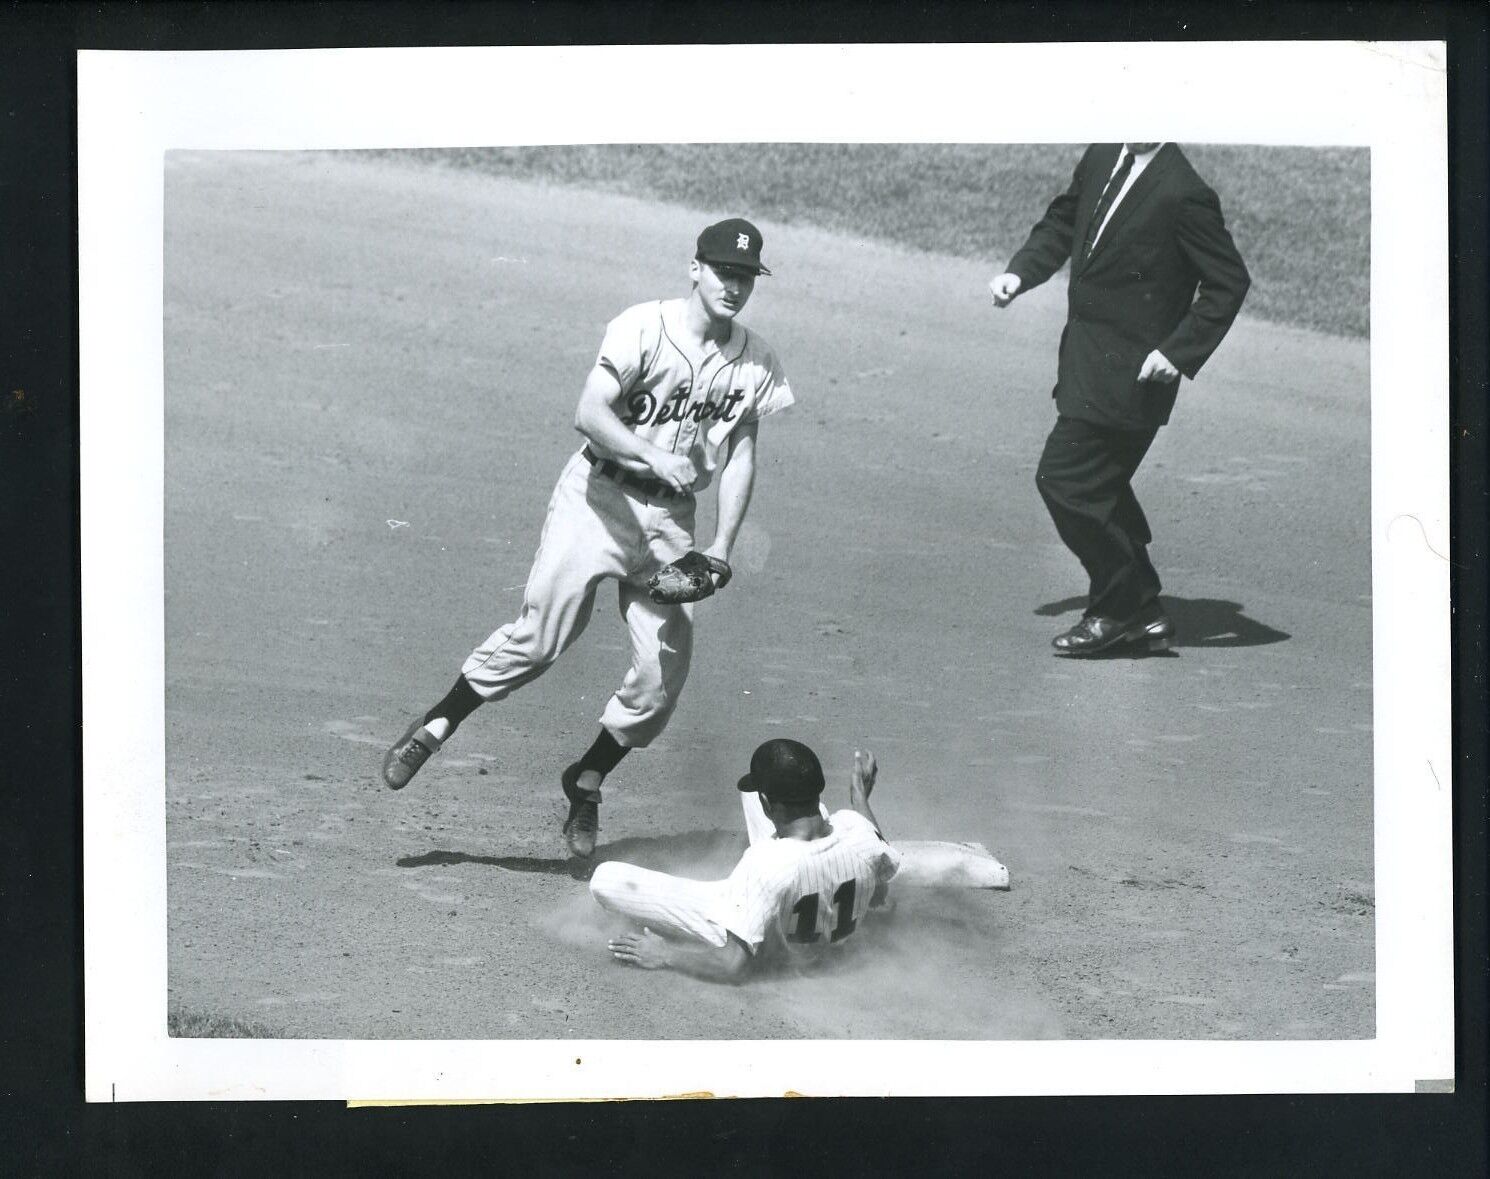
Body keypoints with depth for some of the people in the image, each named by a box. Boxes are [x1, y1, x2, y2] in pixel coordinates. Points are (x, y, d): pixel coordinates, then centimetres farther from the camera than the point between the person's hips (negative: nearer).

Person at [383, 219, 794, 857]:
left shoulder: (757, 362, 6)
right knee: (541, 635, -14)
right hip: (600, 494, -4)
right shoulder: (643, 327, -9)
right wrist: (655, 456, -32)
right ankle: (435, 726, 4)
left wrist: (722, 546, -2)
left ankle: (587, 781, 18)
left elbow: (740, 455, 9)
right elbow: (589, 412, -18)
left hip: (672, 517, 4)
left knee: (664, 673, -3)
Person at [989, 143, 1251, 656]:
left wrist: (1179, 351, -19)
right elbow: (1062, 221, 21)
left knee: (1063, 477, -8)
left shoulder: (1182, 193, -18)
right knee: (1100, 487, 15)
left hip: (1128, 372, -8)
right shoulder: (1101, 158, 5)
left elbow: (1229, 282, -13)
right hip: (1086, 358, 8)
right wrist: (1020, 272, 5)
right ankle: (1142, 613, 27)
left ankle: (1119, 608, 9)